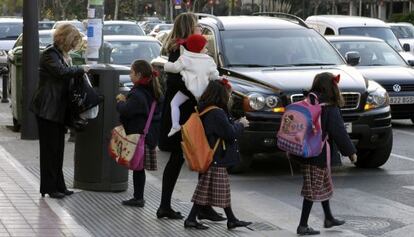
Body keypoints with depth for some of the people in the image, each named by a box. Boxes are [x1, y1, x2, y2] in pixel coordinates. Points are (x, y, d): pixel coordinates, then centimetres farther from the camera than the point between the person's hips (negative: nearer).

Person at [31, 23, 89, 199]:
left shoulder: (60, 54, 17)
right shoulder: (49, 54, -13)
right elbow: (62, 71, -29)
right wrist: (81, 69, -16)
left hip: (58, 110, 9)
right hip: (47, 109, -9)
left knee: (57, 149, 11)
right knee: (50, 149, -5)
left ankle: (58, 186, 15)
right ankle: (49, 187, -1)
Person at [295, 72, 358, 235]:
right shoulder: (330, 109, -16)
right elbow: (339, 132, -14)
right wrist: (351, 151, -4)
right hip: (320, 154, -8)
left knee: (325, 184, 22)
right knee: (314, 189, -1)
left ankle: (329, 218, 35)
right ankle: (303, 226, 1)